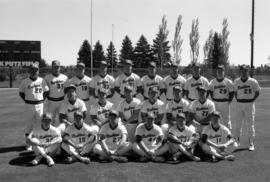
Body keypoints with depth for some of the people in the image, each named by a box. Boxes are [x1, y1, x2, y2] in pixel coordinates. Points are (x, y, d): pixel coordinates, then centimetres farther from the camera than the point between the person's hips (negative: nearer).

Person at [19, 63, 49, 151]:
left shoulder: (42, 80, 2)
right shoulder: (25, 81, -1)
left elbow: (46, 92, 11)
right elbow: (21, 92, 7)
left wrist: (42, 100, 3)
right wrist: (26, 101, 2)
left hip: (39, 105, 1)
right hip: (29, 105, -1)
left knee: (39, 124, 6)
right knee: (29, 124, 3)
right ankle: (28, 144, 12)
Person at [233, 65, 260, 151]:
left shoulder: (253, 81, -6)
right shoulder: (236, 81, 2)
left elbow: (257, 93, 2)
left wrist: (252, 101, -4)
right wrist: (238, 100, 5)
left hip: (249, 104, -3)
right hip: (239, 104, 3)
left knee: (250, 124, 1)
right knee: (238, 123, 9)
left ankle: (251, 143, 8)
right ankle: (237, 140, 23)